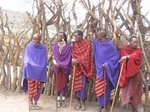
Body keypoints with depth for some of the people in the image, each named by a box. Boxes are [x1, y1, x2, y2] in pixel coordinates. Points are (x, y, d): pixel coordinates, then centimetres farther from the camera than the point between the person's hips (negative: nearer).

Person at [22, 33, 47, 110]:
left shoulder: (43, 49, 2)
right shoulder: (29, 47, 1)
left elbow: (44, 62, -1)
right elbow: (26, 60, -1)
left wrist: (38, 67, -11)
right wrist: (32, 65, -14)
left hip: (39, 72, 1)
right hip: (30, 71, -1)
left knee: (37, 88, 4)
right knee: (31, 87, 1)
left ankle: (35, 103, 16)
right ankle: (31, 103, 12)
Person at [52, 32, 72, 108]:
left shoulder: (68, 47, -8)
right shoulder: (55, 46, 4)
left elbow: (68, 58, -8)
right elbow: (54, 56, 6)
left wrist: (60, 64, -14)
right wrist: (55, 63, -12)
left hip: (64, 68, -3)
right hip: (57, 67, 3)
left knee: (64, 83, 3)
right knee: (57, 83, 6)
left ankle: (63, 100, 15)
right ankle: (58, 100, 15)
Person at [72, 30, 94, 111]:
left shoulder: (87, 44, -4)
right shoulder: (74, 44, 7)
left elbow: (87, 55, -11)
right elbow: (73, 54, 4)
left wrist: (78, 60, -21)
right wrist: (73, 59, -17)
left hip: (83, 67, -4)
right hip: (76, 67, 4)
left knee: (82, 85, -6)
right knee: (76, 85, 4)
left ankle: (83, 103, 5)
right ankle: (78, 102, 15)